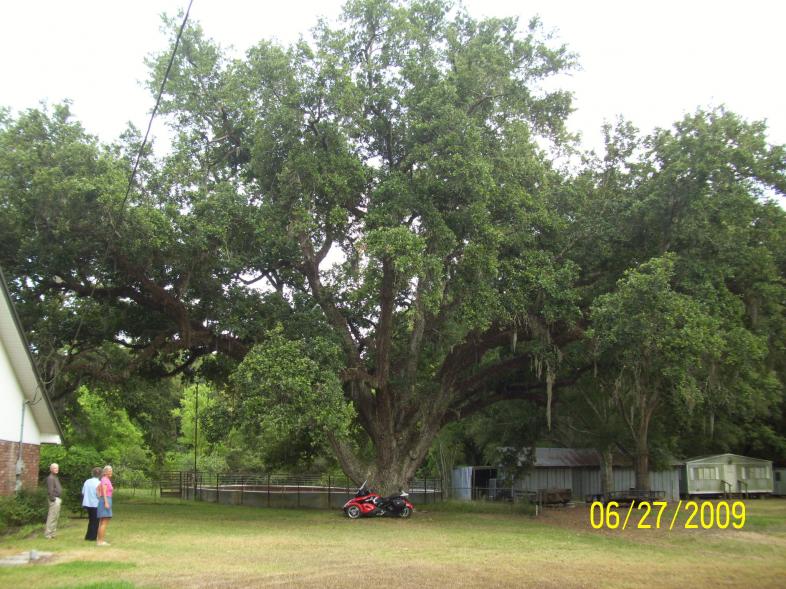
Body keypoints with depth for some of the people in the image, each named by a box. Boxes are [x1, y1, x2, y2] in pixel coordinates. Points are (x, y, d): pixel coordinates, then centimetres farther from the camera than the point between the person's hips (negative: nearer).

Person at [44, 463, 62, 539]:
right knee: (52, 517, -8)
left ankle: (52, 533, 21)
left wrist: (59, 499, 15)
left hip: (57, 499, 10)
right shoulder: (50, 478, -13)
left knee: (56, 517, 14)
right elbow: (50, 490, -20)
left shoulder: (55, 477, 18)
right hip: (54, 500, -10)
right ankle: (49, 534, -4)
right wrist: (53, 499, -21)